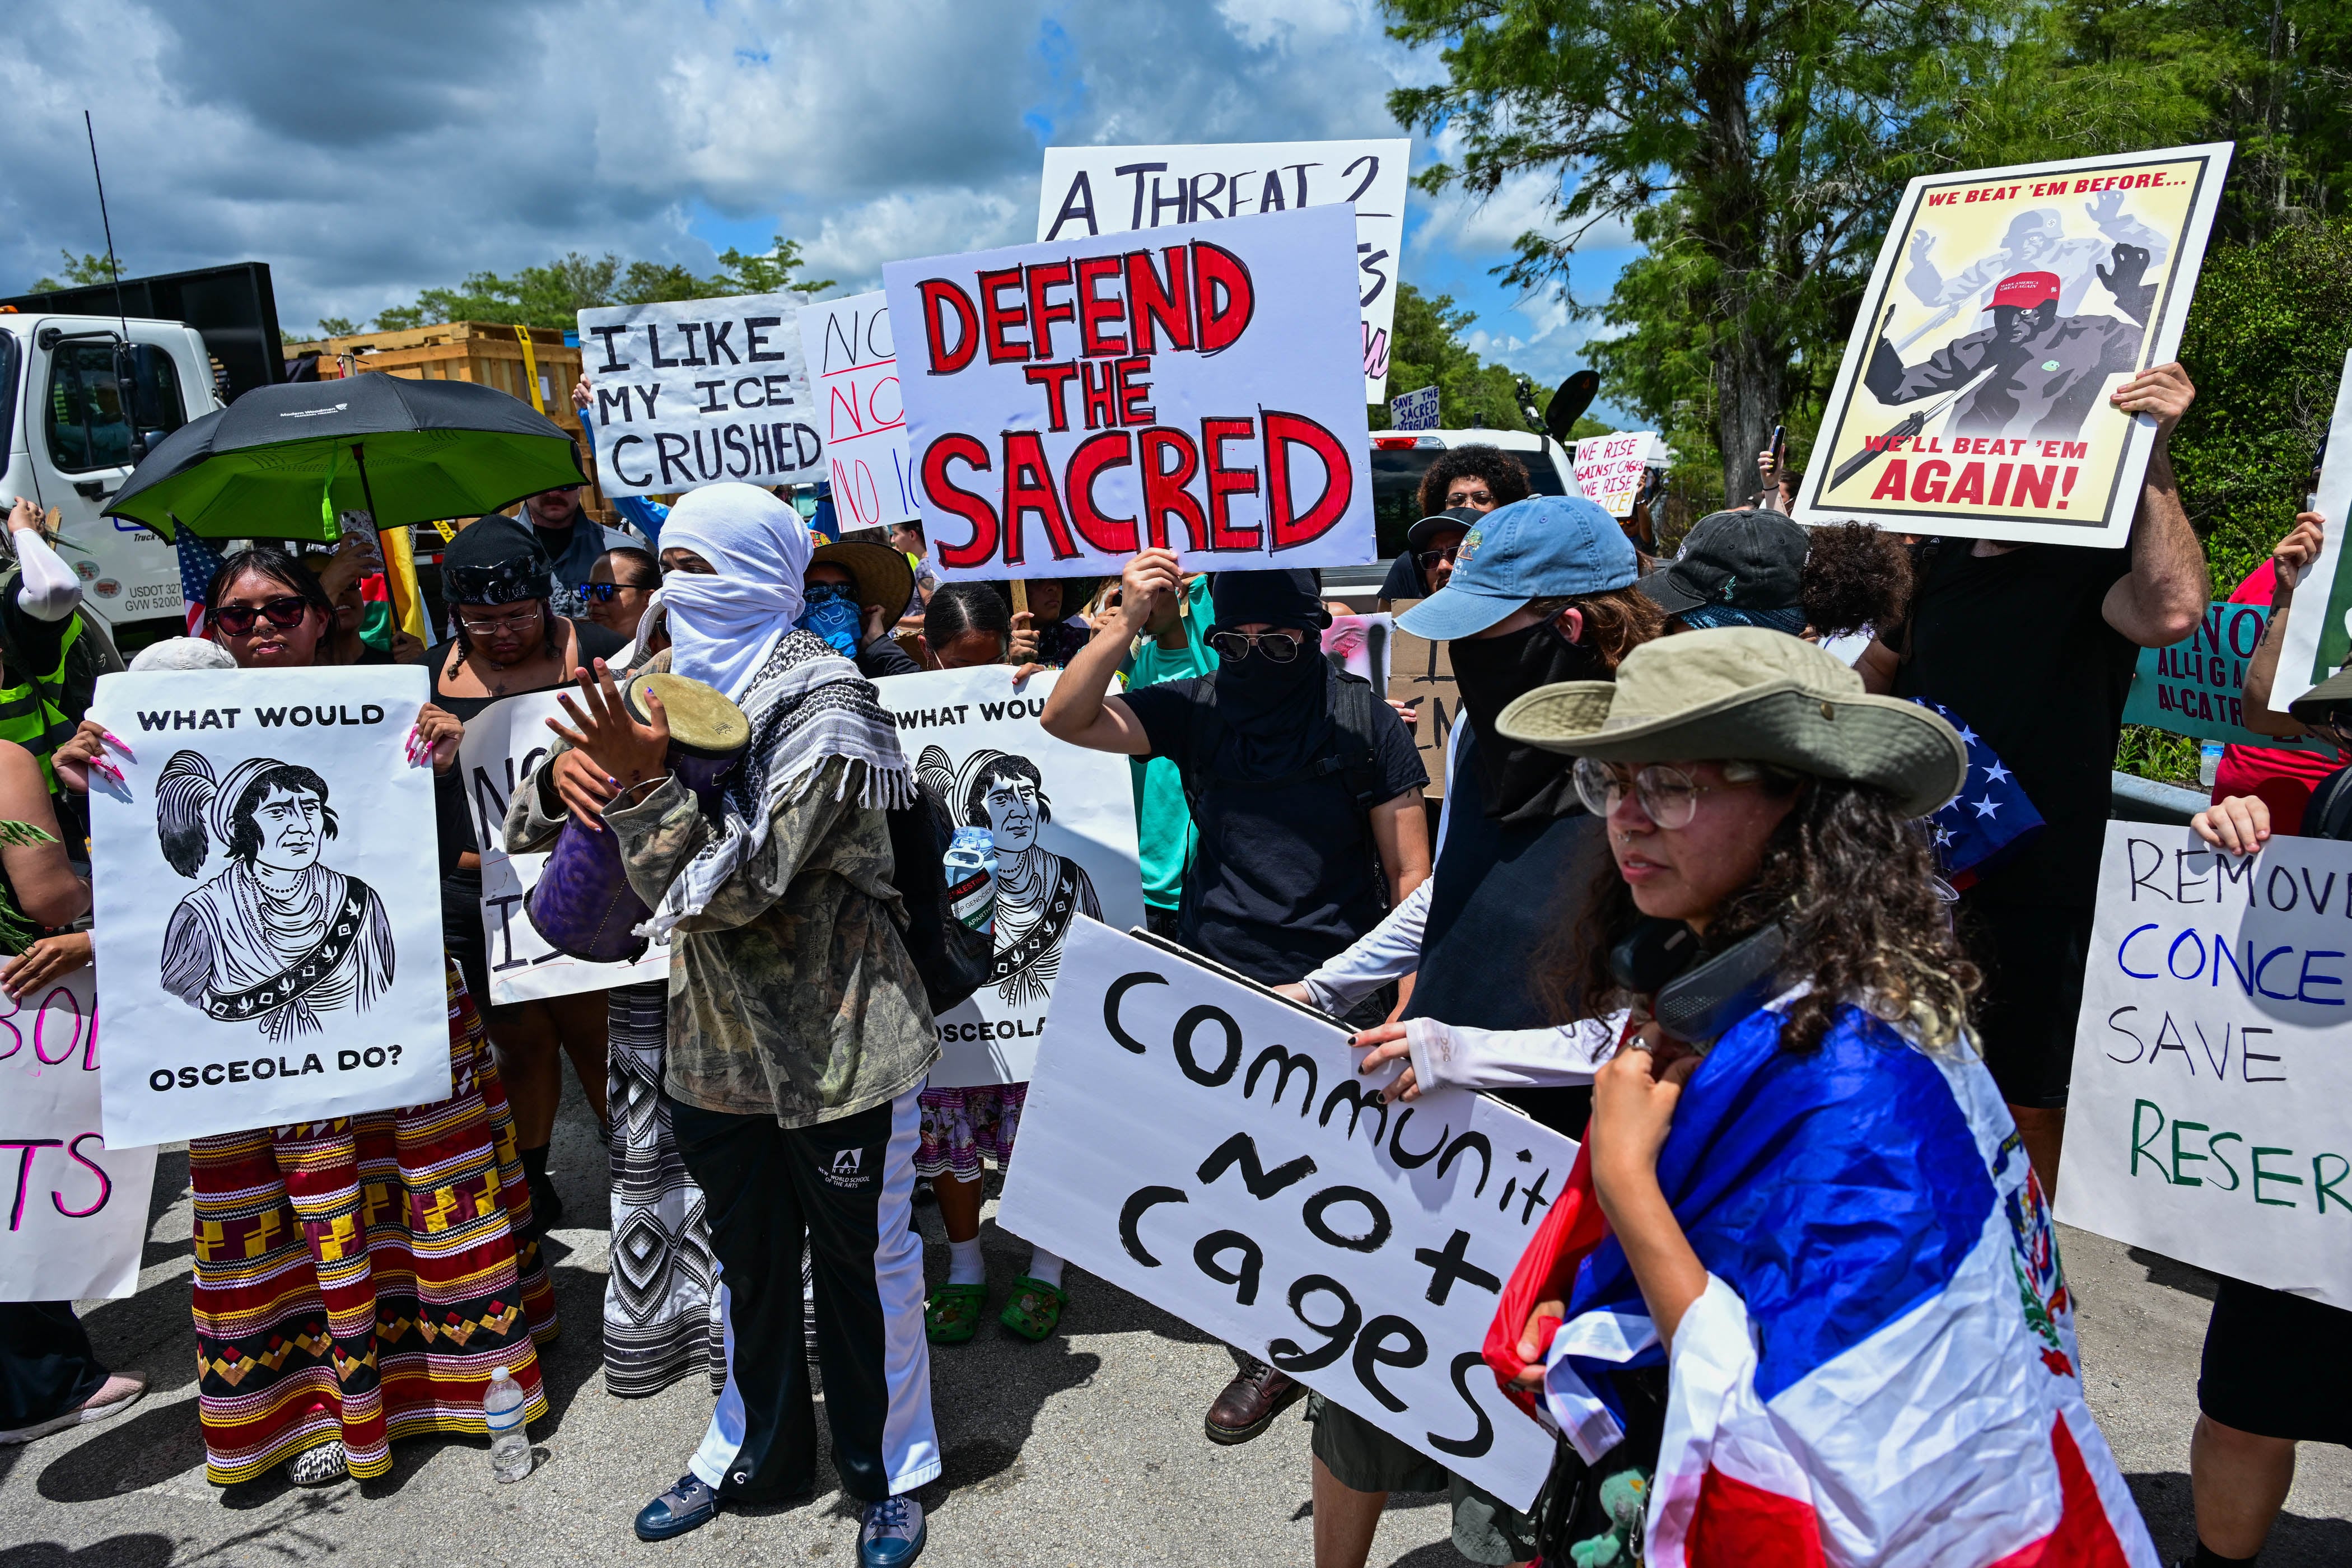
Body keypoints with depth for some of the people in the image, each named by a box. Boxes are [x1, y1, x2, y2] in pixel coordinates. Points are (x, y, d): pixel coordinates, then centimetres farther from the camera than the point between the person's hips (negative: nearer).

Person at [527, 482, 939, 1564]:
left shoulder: (823, 715, -18)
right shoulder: (686, 689, 5)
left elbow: (733, 886, -23)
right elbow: (537, 823, 8)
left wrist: (644, 783, -31)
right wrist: (565, 777, -14)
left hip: (838, 1051, -7)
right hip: (719, 1049, 7)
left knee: (863, 1267, 10)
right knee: (748, 1264, 22)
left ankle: (889, 1473, 32)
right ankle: (762, 1450, 44)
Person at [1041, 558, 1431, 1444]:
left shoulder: (1364, 722, -5)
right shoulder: (1195, 712, 2)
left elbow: (1410, 873, -2)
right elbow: (1064, 721, -7)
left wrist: (1407, 1003, -7)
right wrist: (1127, 624, -18)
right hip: (1222, 989, 3)